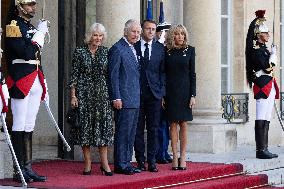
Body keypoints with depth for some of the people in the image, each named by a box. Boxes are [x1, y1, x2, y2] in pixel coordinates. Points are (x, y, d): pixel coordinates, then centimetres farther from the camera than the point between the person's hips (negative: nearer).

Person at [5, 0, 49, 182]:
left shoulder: (32, 28, 19)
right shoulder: (13, 27, -7)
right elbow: (26, 53, -20)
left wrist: (44, 88, 21)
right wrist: (40, 33, -11)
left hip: (35, 84, 8)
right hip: (20, 83, -8)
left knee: (29, 126, 9)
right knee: (19, 126, -5)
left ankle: (28, 168, 13)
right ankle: (19, 170, -2)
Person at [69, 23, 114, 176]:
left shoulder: (105, 52, 8)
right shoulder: (80, 51, 0)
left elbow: (109, 74, 11)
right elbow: (74, 75, -1)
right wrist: (73, 96, -6)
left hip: (102, 94, 3)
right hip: (84, 94, -2)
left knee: (103, 125, 0)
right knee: (85, 125, -1)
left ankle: (104, 163, 5)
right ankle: (88, 164, 6)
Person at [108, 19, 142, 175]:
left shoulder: (133, 49, 18)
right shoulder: (117, 49, -9)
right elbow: (113, 75, -13)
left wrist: (138, 96, 17)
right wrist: (116, 98, -18)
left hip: (135, 100, 9)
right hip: (124, 100, -9)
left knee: (131, 133, 11)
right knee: (122, 132, -6)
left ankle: (126, 162, 17)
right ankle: (120, 165, -1)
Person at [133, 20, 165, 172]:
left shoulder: (160, 48, 8)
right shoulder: (133, 47, 3)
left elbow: (163, 72, 7)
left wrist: (162, 92, -1)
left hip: (154, 93, 1)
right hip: (137, 94, -1)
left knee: (153, 128, 3)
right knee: (138, 128, 3)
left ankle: (152, 161, 8)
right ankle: (140, 160, 9)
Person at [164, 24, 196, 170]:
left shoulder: (189, 50, 3)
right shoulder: (166, 51, 4)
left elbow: (192, 74, 2)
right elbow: (163, 73, 4)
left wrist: (193, 95, -4)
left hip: (185, 91, 0)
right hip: (170, 91, 0)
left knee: (183, 125, 2)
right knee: (173, 124, 3)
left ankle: (183, 157, 6)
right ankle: (175, 157, 6)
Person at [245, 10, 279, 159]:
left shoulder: (263, 49, 19)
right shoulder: (255, 49, -10)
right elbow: (267, 67, -19)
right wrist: (273, 54, -4)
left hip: (269, 87, 10)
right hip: (262, 86, -10)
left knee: (266, 120, 9)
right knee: (261, 120, -9)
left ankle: (264, 149, 11)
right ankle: (261, 150, -9)